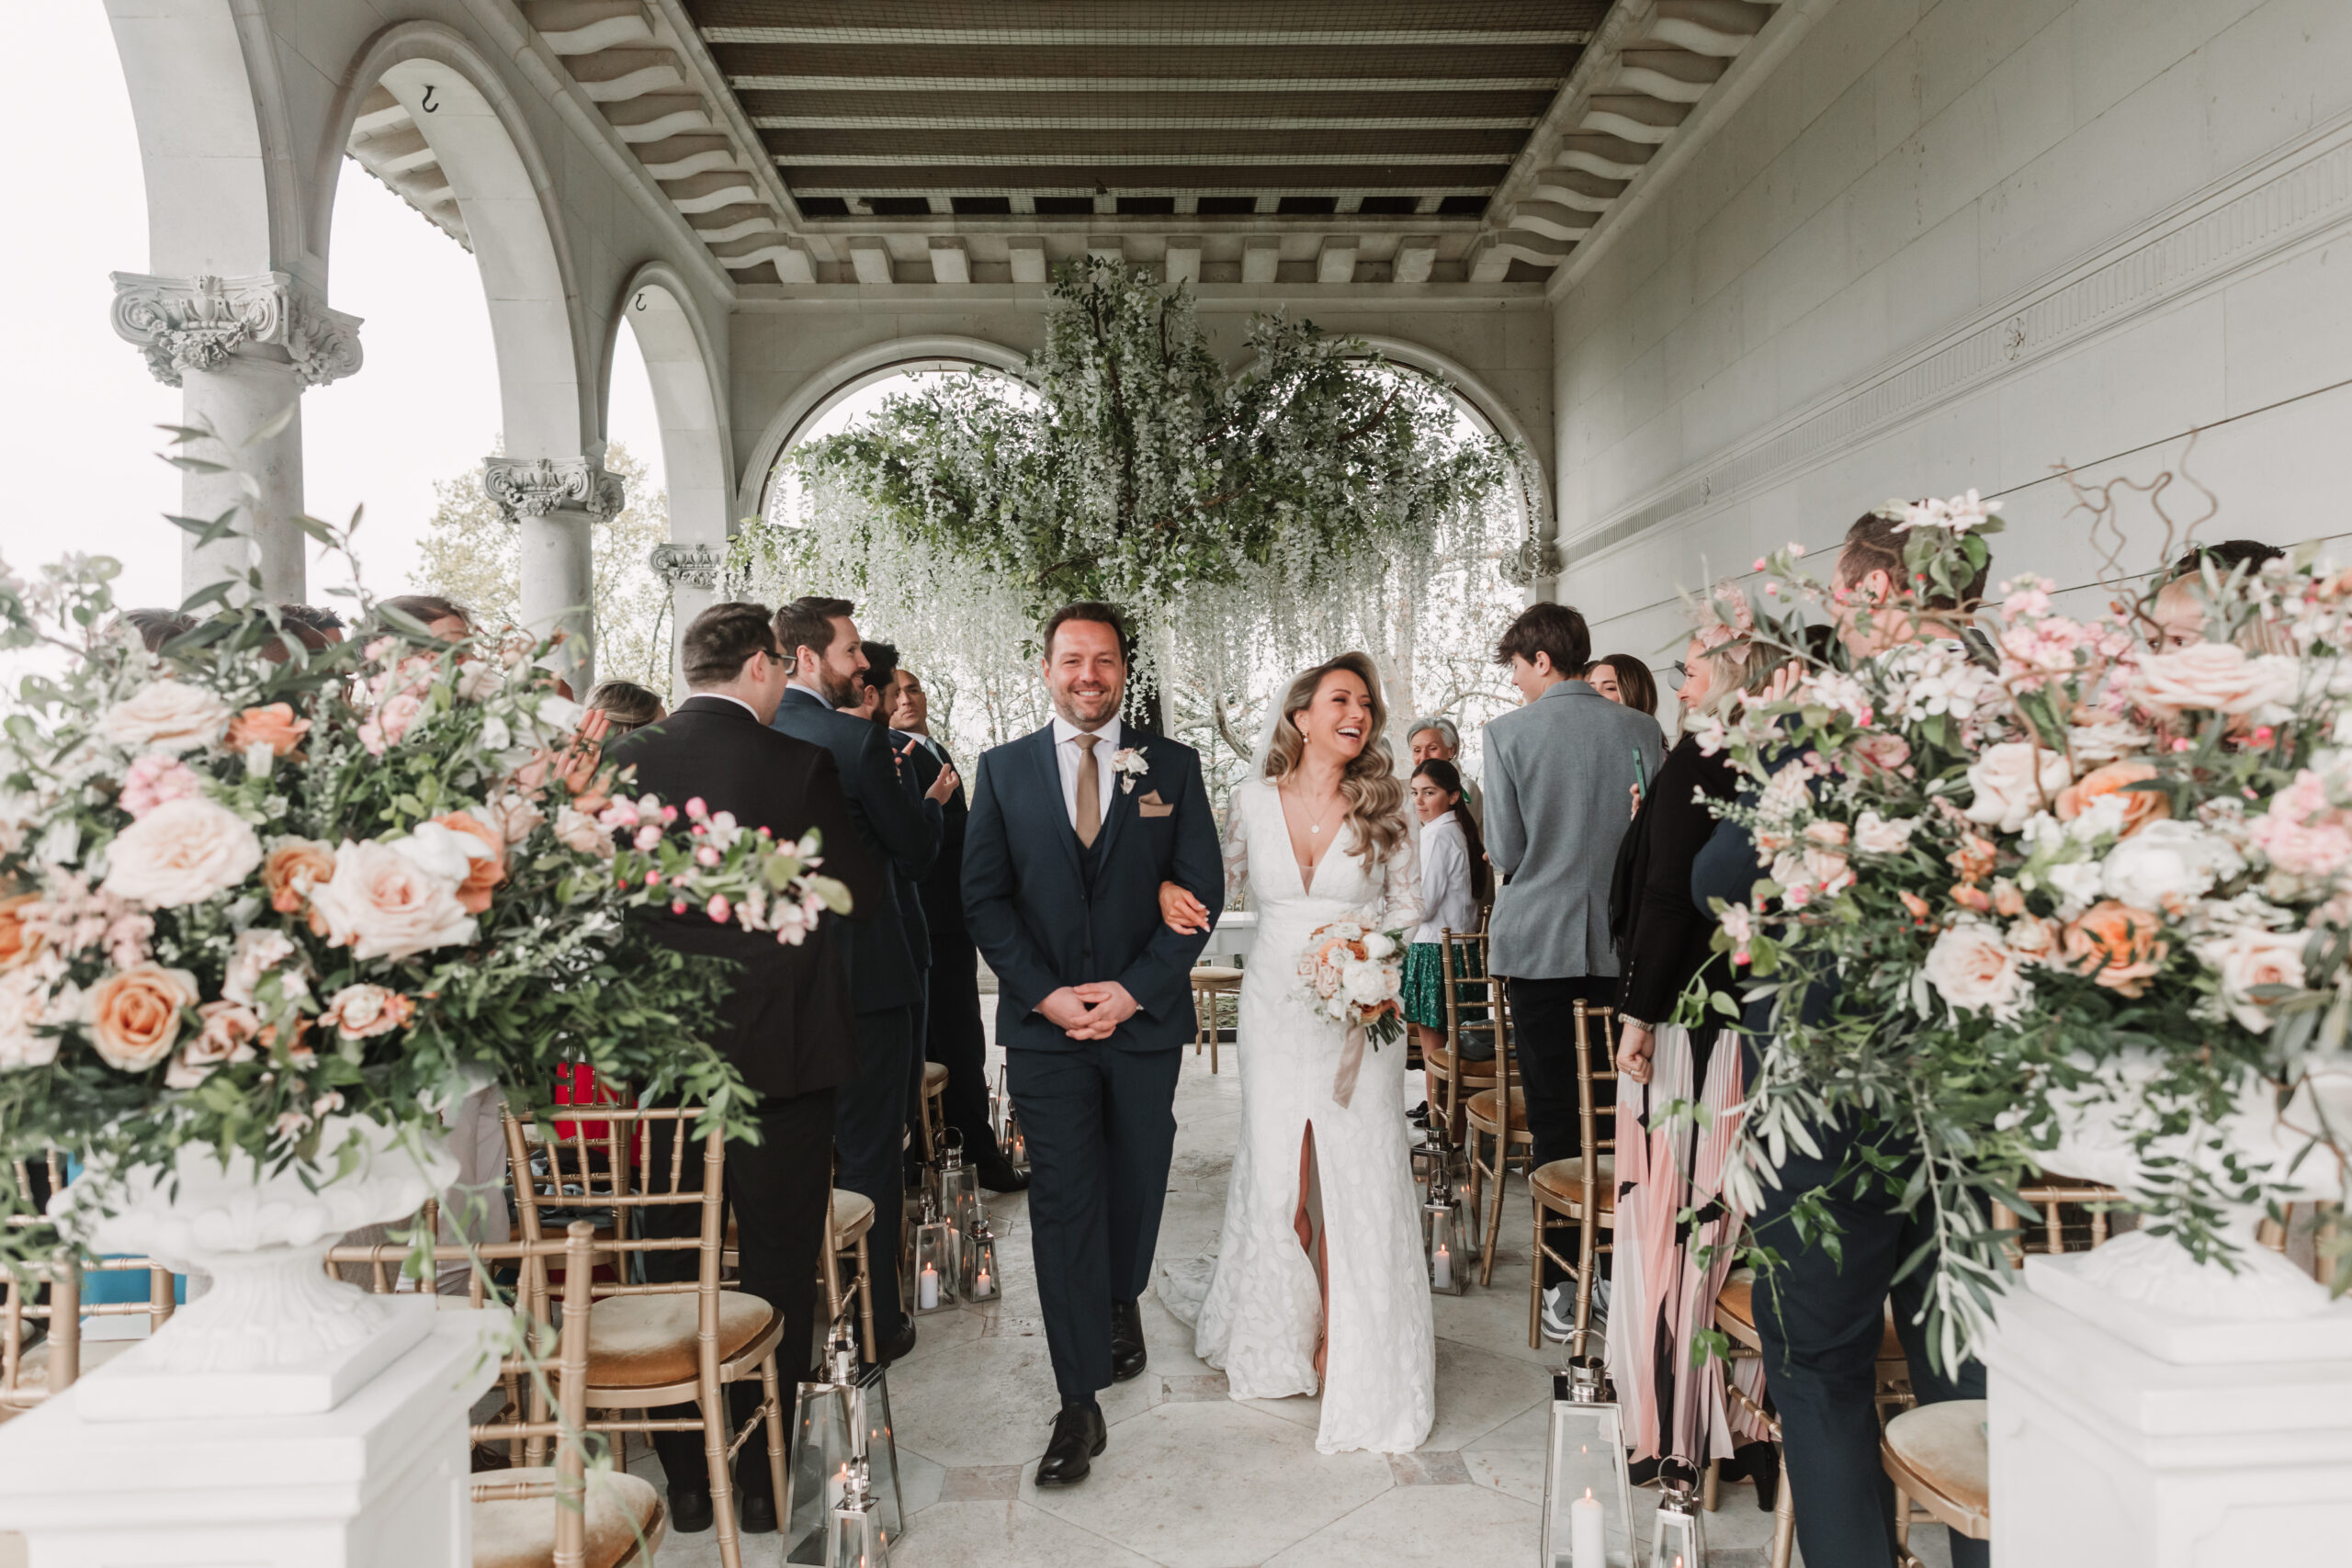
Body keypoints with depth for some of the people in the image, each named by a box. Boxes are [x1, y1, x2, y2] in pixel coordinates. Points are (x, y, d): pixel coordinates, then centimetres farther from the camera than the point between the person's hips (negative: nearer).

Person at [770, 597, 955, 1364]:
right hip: (861, 975, -6)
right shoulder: (858, 739, -16)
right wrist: (933, 799, 12)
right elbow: (916, 854, -9)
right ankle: (872, 1321, 15)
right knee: (869, 1152, 6)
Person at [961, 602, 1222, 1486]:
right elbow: (983, 898, 1)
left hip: (1145, 1016, 1)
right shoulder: (1004, 770, 4)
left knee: (1136, 1181, 15)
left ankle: (1122, 1302, 46)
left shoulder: (1172, 767, 3)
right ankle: (1080, 1406, 5)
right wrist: (1046, 993, -11)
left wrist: (1134, 990, -11)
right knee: (1062, 1204, -2)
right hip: (1043, 1021, -1)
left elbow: (1201, 889, -1)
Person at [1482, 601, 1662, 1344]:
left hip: (1540, 940, -3)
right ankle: (1619, 1269, 20)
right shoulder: (1642, 731, 0)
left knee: (1554, 1115, 4)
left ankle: (1563, 1283, 8)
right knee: (1617, 1107, 12)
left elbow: (1505, 851, -9)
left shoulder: (1508, 733, -9)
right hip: (1621, 942, 3)